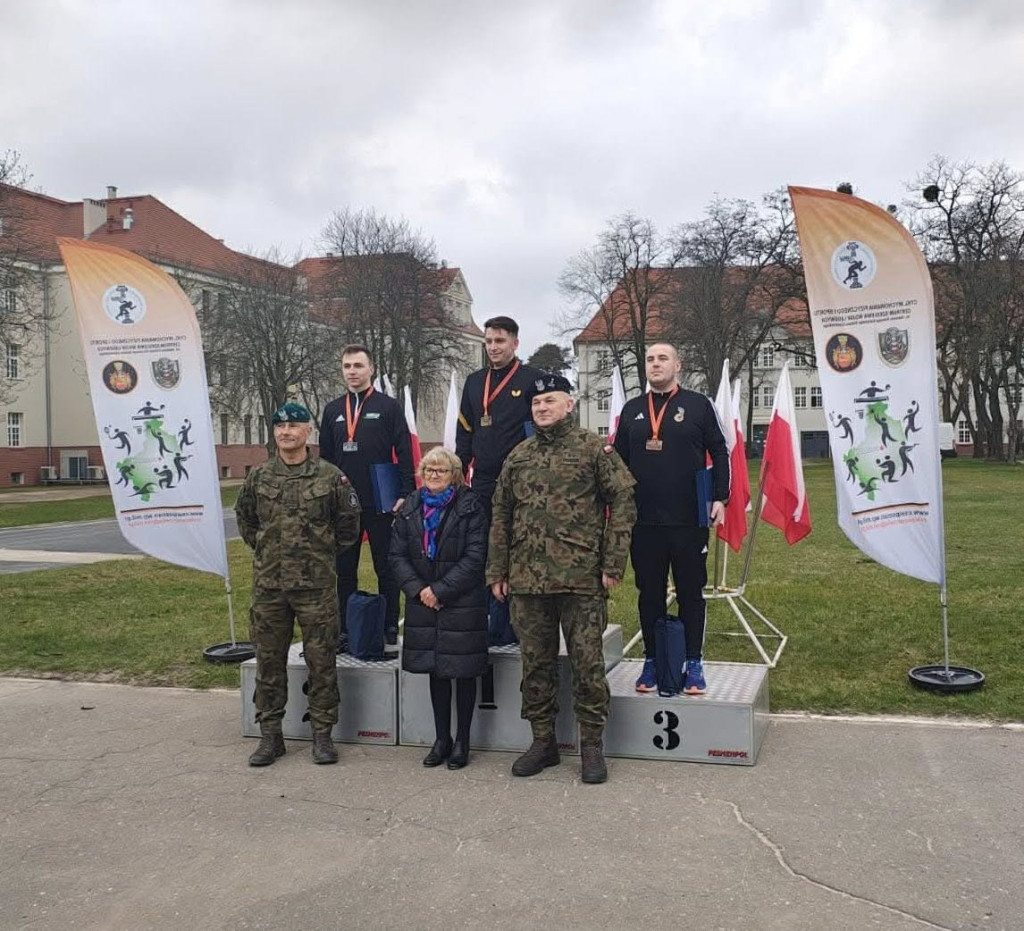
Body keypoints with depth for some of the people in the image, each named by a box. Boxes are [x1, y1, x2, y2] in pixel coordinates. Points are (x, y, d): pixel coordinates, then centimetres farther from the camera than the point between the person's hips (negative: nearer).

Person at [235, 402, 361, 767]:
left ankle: (322, 734, 15)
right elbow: (244, 517, 20)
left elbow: (348, 520, 7)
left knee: (321, 660, 3)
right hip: (268, 585, 3)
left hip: (316, 584, -2)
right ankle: (270, 735, 20)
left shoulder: (329, 476, -3)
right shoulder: (258, 477, 5)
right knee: (268, 660, 9)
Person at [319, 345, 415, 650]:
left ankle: (389, 630, 12)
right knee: (344, 570, 8)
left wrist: (405, 494, -11)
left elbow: (405, 454, -3)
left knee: (386, 568, 4)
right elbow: (325, 458, 16)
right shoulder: (332, 410, 12)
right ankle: (345, 632, 16)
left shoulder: (389, 407, 1)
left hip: (380, 504, -4)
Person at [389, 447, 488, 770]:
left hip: (462, 604, -4)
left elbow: (474, 558, -13)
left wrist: (440, 590, -16)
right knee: (436, 670, 12)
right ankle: (442, 738, 23)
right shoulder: (410, 507, 6)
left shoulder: (470, 507, -8)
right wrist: (418, 589, -10)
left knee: (463, 671, 4)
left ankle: (462, 740, 16)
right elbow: (397, 554, 4)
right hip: (422, 602, 4)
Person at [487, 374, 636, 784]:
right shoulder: (518, 457, 13)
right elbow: (501, 517, 16)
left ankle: (592, 745, 16)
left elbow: (623, 503, -3)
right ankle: (542, 741, 24)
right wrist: (497, 572, 11)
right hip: (527, 580, 4)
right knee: (536, 664, 11)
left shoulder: (593, 448, 0)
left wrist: (613, 564, -8)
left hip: (582, 579, -4)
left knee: (588, 662, 2)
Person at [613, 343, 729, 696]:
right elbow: (620, 459, 16)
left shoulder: (698, 405, 2)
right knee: (649, 593, 9)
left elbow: (719, 452, 3)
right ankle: (651, 661, 20)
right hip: (643, 521, 3)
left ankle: (694, 664, 16)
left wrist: (720, 498, -4)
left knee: (691, 593, 6)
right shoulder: (631, 410, 11)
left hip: (689, 520, -2)